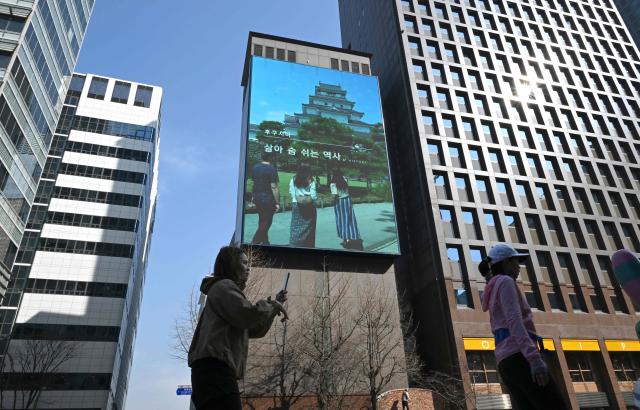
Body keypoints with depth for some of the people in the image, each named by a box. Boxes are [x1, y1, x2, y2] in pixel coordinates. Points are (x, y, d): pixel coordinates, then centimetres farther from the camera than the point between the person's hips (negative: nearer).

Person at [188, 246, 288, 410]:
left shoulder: (227, 289, 31)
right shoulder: (224, 286, 1)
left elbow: (255, 330, 30)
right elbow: (247, 315, -17)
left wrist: (275, 304, 22)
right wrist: (272, 305, 0)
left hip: (215, 369, 10)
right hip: (215, 366, -10)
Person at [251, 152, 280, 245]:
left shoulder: (255, 167, 5)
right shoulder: (272, 169, -17)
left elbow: (253, 182, 13)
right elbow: (274, 187, -19)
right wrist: (277, 203, -14)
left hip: (257, 198, 8)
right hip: (268, 200, -7)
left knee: (262, 221, 19)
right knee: (265, 223, 2)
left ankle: (265, 242, 28)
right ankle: (254, 243, -1)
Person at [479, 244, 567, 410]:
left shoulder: (495, 297, 30)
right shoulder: (506, 282, 1)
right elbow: (514, 320, -15)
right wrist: (534, 358, -25)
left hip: (506, 362, 9)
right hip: (519, 357, -9)